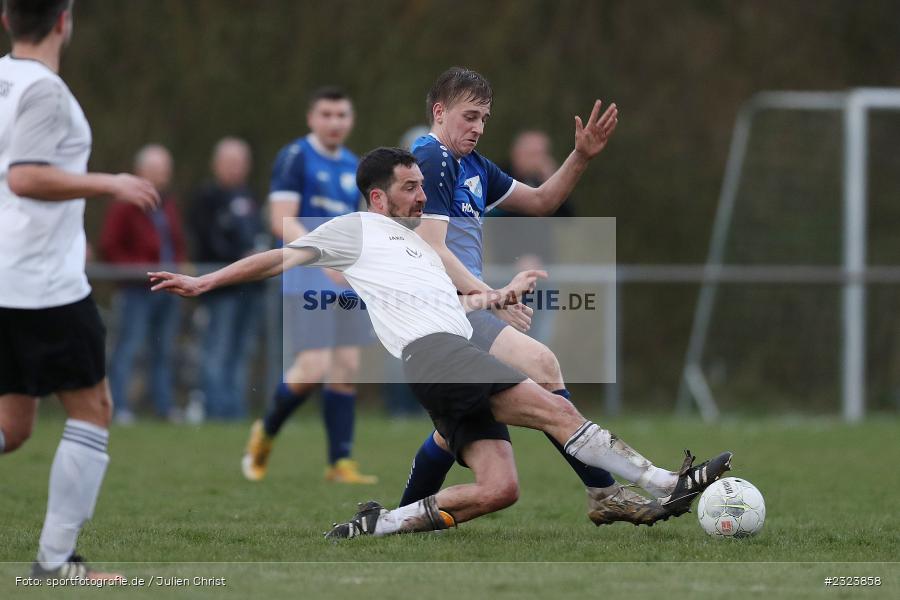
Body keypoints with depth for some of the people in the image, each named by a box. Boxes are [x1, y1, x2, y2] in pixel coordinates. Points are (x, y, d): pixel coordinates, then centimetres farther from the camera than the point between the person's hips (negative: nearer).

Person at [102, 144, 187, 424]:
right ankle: (119, 407, -9)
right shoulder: (125, 206, -6)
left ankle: (165, 405, 15)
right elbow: (109, 248, -9)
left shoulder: (169, 206, 17)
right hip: (138, 290, -7)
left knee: (164, 349, 10)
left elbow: (178, 244, 26)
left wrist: (180, 266, 6)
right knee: (128, 345, -9)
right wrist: (139, 268, -14)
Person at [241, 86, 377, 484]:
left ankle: (340, 462, 5)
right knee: (313, 369, -14)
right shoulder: (295, 157, -6)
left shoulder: (352, 166, 16)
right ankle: (266, 433, 10)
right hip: (307, 283, -7)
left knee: (346, 370, 1)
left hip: (347, 284, 7)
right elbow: (282, 221, -16)